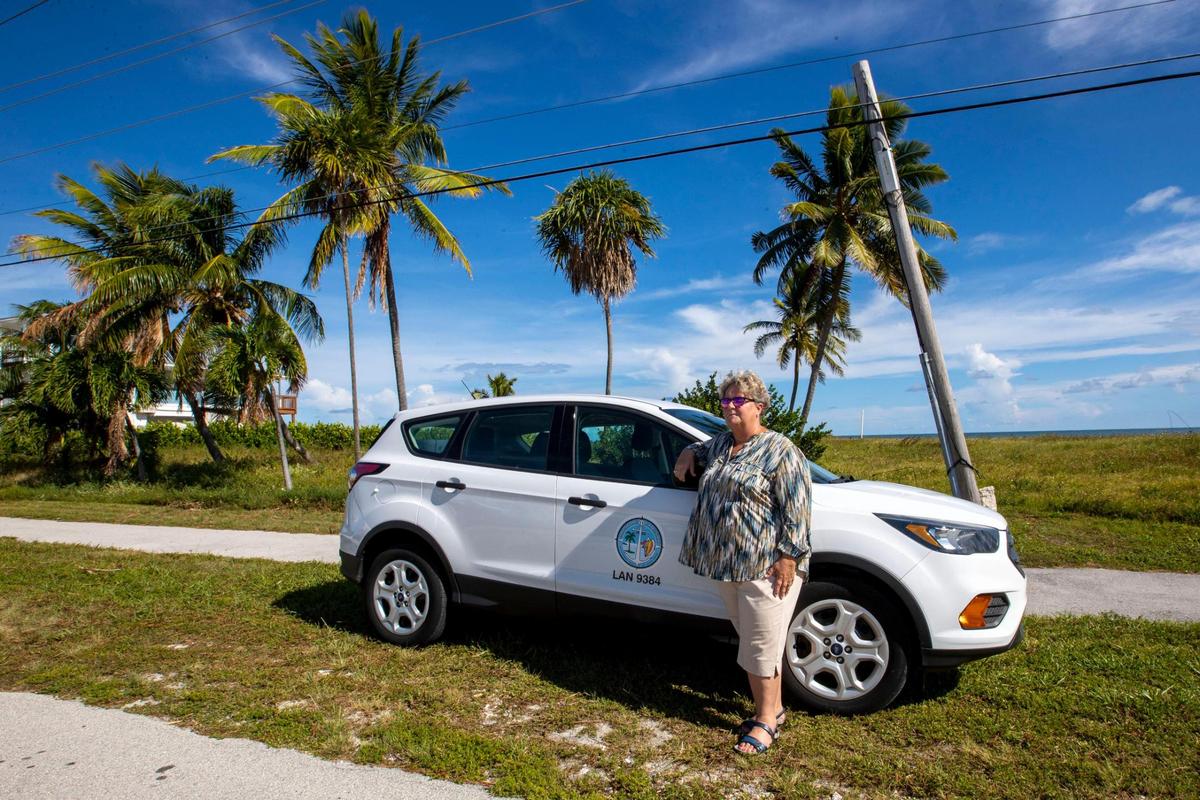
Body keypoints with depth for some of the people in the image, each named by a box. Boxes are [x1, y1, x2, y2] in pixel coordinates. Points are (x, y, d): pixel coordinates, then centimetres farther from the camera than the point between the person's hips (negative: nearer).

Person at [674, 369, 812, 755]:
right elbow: (700, 447, 38)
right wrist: (688, 453, 15)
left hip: (766, 566, -7)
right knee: (751, 641, 15)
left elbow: (797, 508, -13)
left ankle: (767, 721, 14)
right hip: (727, 564, 7)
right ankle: (772, 708, 29)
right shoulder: (720, 444, 14)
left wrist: (788, 556, -18)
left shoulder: (779, 450, -9)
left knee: (762, 644, -1)